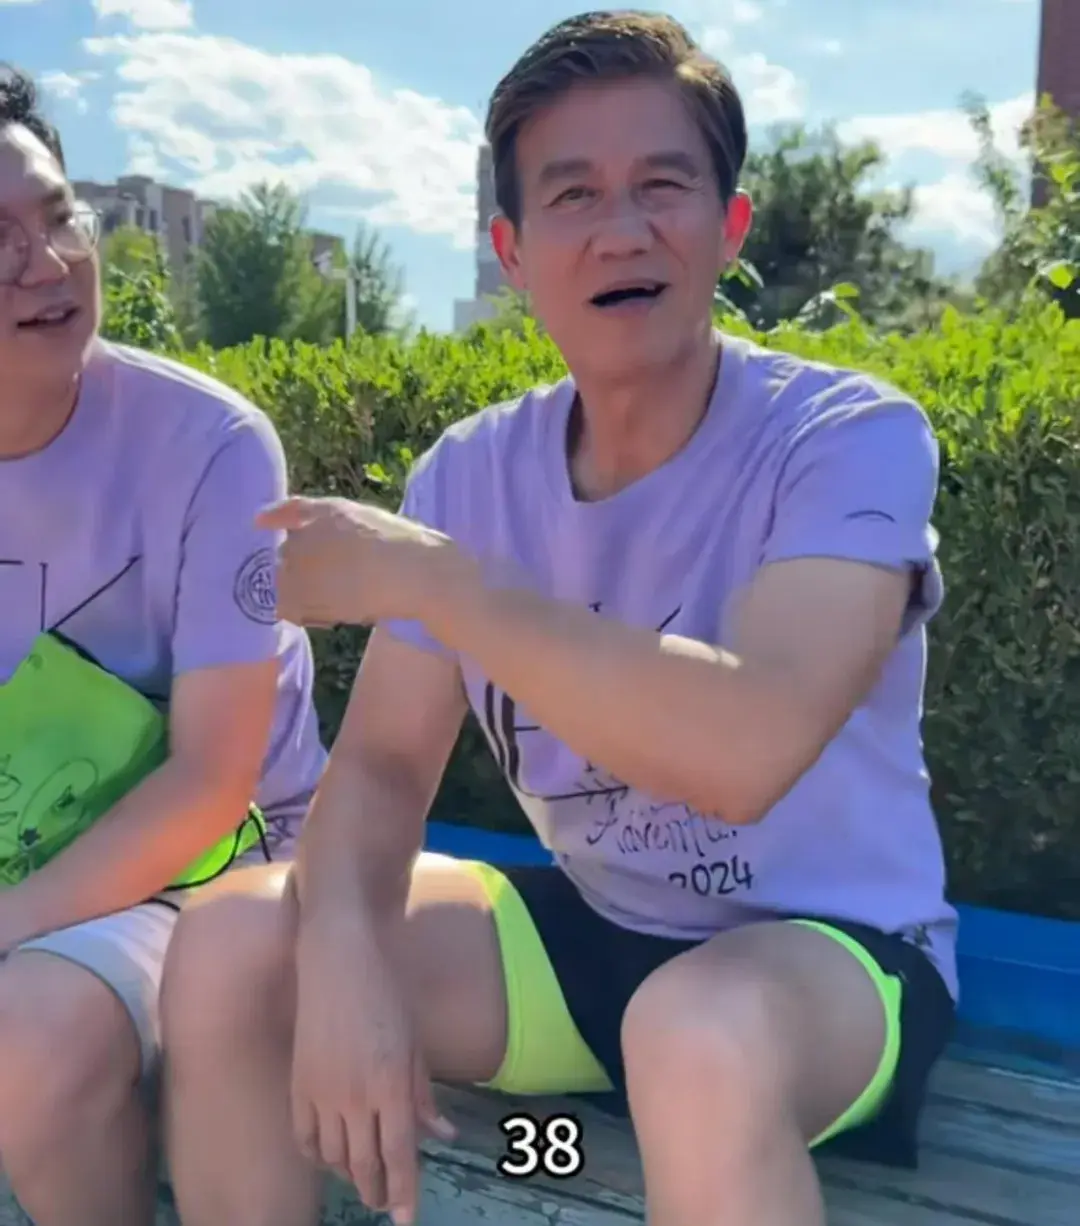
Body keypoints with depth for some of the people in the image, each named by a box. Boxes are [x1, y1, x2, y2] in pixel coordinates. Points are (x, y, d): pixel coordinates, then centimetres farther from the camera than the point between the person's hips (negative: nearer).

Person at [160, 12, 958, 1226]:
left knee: (702, 1037, -39)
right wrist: (341, 949, -23)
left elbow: (746, 750, -35)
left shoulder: (850, 437, -19)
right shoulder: (470, 473, -4)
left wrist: (426, 575, -29)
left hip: (835, 950, -4)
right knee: (228, 944, -10)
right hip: (590, 933, 5)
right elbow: (383, 762, -2)